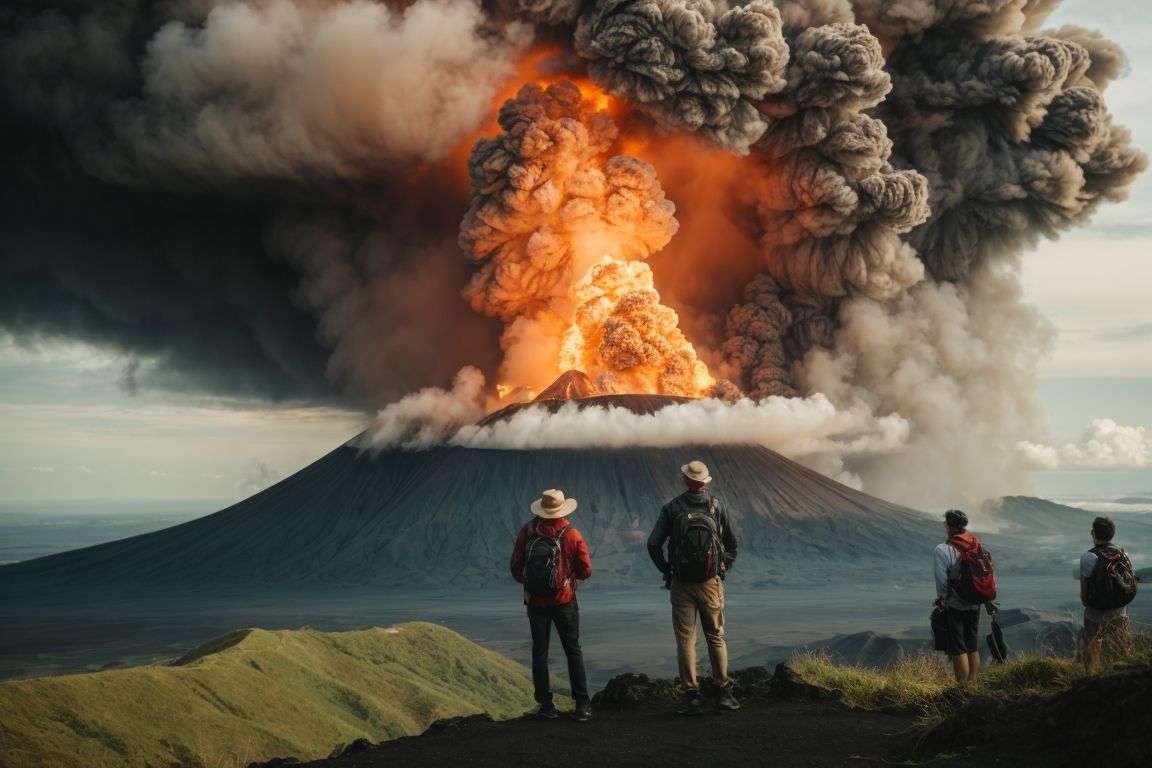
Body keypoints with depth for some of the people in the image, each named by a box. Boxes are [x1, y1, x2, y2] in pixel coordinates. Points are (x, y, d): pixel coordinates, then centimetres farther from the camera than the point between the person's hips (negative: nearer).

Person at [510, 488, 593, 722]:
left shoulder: (527, 531, -9)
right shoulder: (572, 535, -13)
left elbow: (516, 566, -2)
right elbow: (585, 571, -6)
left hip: (535, 600, 1)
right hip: (564, 601, -1)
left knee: (540, 651, 9)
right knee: (573, 650, 8)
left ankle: (545, 704, 8)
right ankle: (582, 704, 4)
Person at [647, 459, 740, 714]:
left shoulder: (672, 508, -6)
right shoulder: (717, 506, -2)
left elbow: (653, 545, -7)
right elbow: (732, 544, 5)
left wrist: (666, 570, 5)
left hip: (681, 585, -1)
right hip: (711, 583, 1)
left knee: (685, 640, 3)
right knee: (716, 637, 11)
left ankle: (692, 695, -1)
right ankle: (724, 692, 10)